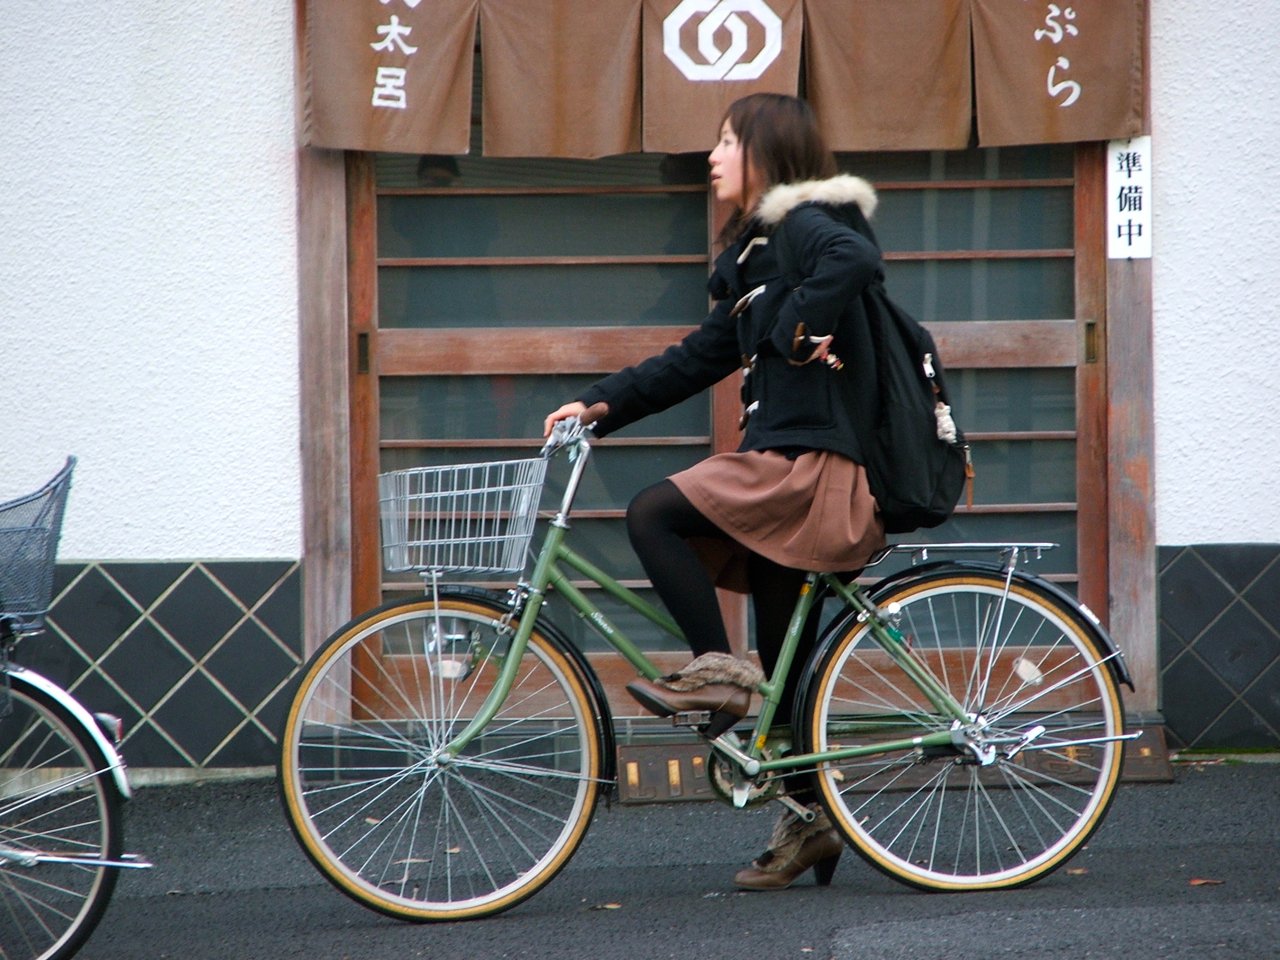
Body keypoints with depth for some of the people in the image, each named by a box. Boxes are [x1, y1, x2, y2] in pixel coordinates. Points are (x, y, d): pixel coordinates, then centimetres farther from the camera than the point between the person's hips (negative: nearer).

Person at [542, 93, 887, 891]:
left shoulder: (804, 223, -7)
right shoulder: (762, 245, 22)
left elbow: (856, 260, -31)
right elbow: (702, 358, 23)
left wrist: (801, 330, -21)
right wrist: (603, 405, 17)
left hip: (812, 463, -10)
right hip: (790, 465, 10)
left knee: (655, 515, -17)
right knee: (785, 657, 11)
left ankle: (719, 670, -11)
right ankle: (809, 820, 17)